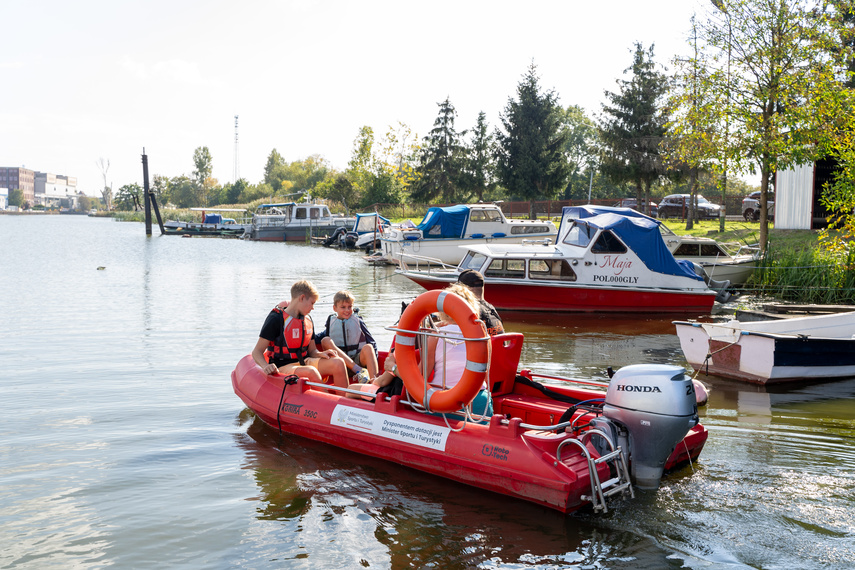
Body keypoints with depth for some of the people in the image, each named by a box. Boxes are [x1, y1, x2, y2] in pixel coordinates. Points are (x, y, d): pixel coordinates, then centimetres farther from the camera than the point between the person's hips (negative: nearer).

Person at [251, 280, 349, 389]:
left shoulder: (308, 320, 13)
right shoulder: (276, 319, -9)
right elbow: (257, 352, -11)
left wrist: (320, 354, -6)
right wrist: (265, 366, -32)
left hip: (304, 363, 7)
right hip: (283, 367, -6)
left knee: (338, 363, -18)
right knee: (310, 372, -37)